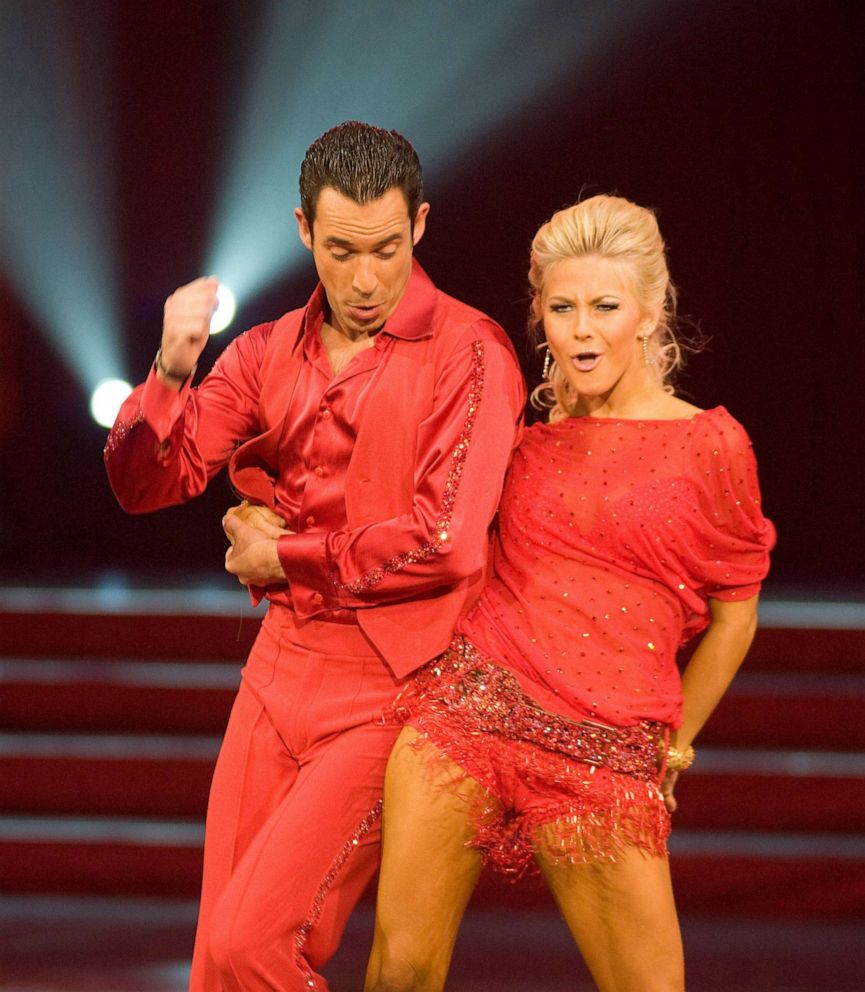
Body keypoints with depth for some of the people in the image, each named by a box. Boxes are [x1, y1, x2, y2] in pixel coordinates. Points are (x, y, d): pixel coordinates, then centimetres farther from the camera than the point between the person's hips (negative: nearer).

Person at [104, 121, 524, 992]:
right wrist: (170, 372, -15)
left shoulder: (469, 354, -9)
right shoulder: (269, 354, 9)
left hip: (389, 691, -6)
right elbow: (143, 484, 4)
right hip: (281, 670, 6)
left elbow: (447, 543, -19)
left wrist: (284, 557, -6)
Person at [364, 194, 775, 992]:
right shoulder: (525, 435, 11)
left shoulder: (709, 446, 2)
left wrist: (670, 748, 17)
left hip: (602, 753, -2)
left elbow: (733, 615, 12)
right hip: (470, 708, 2)